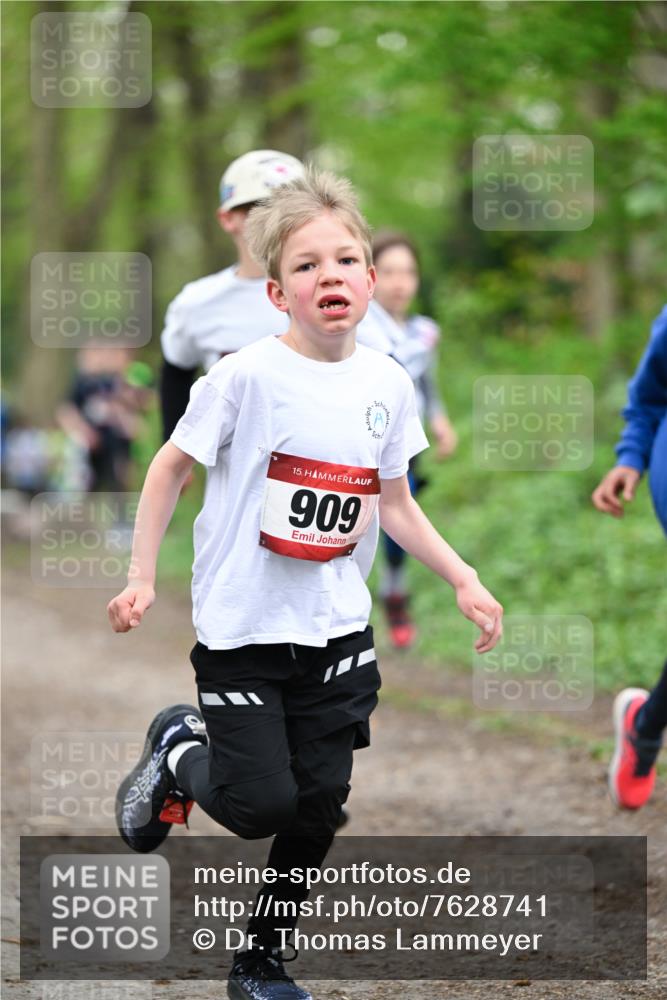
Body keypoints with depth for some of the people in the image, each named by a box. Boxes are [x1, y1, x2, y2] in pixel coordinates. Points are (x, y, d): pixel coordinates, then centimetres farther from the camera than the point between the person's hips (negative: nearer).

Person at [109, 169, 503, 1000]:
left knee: (317, 807, 5)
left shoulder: (387, 385, 1)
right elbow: (171, 467, -4)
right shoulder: (248, 376, -14)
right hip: (242, 626, -4)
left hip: (336, 628, 5)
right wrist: (141, 577, -5)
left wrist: (463, 581, 8)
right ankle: (178, 752, 26)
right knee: (261, 804, -8)